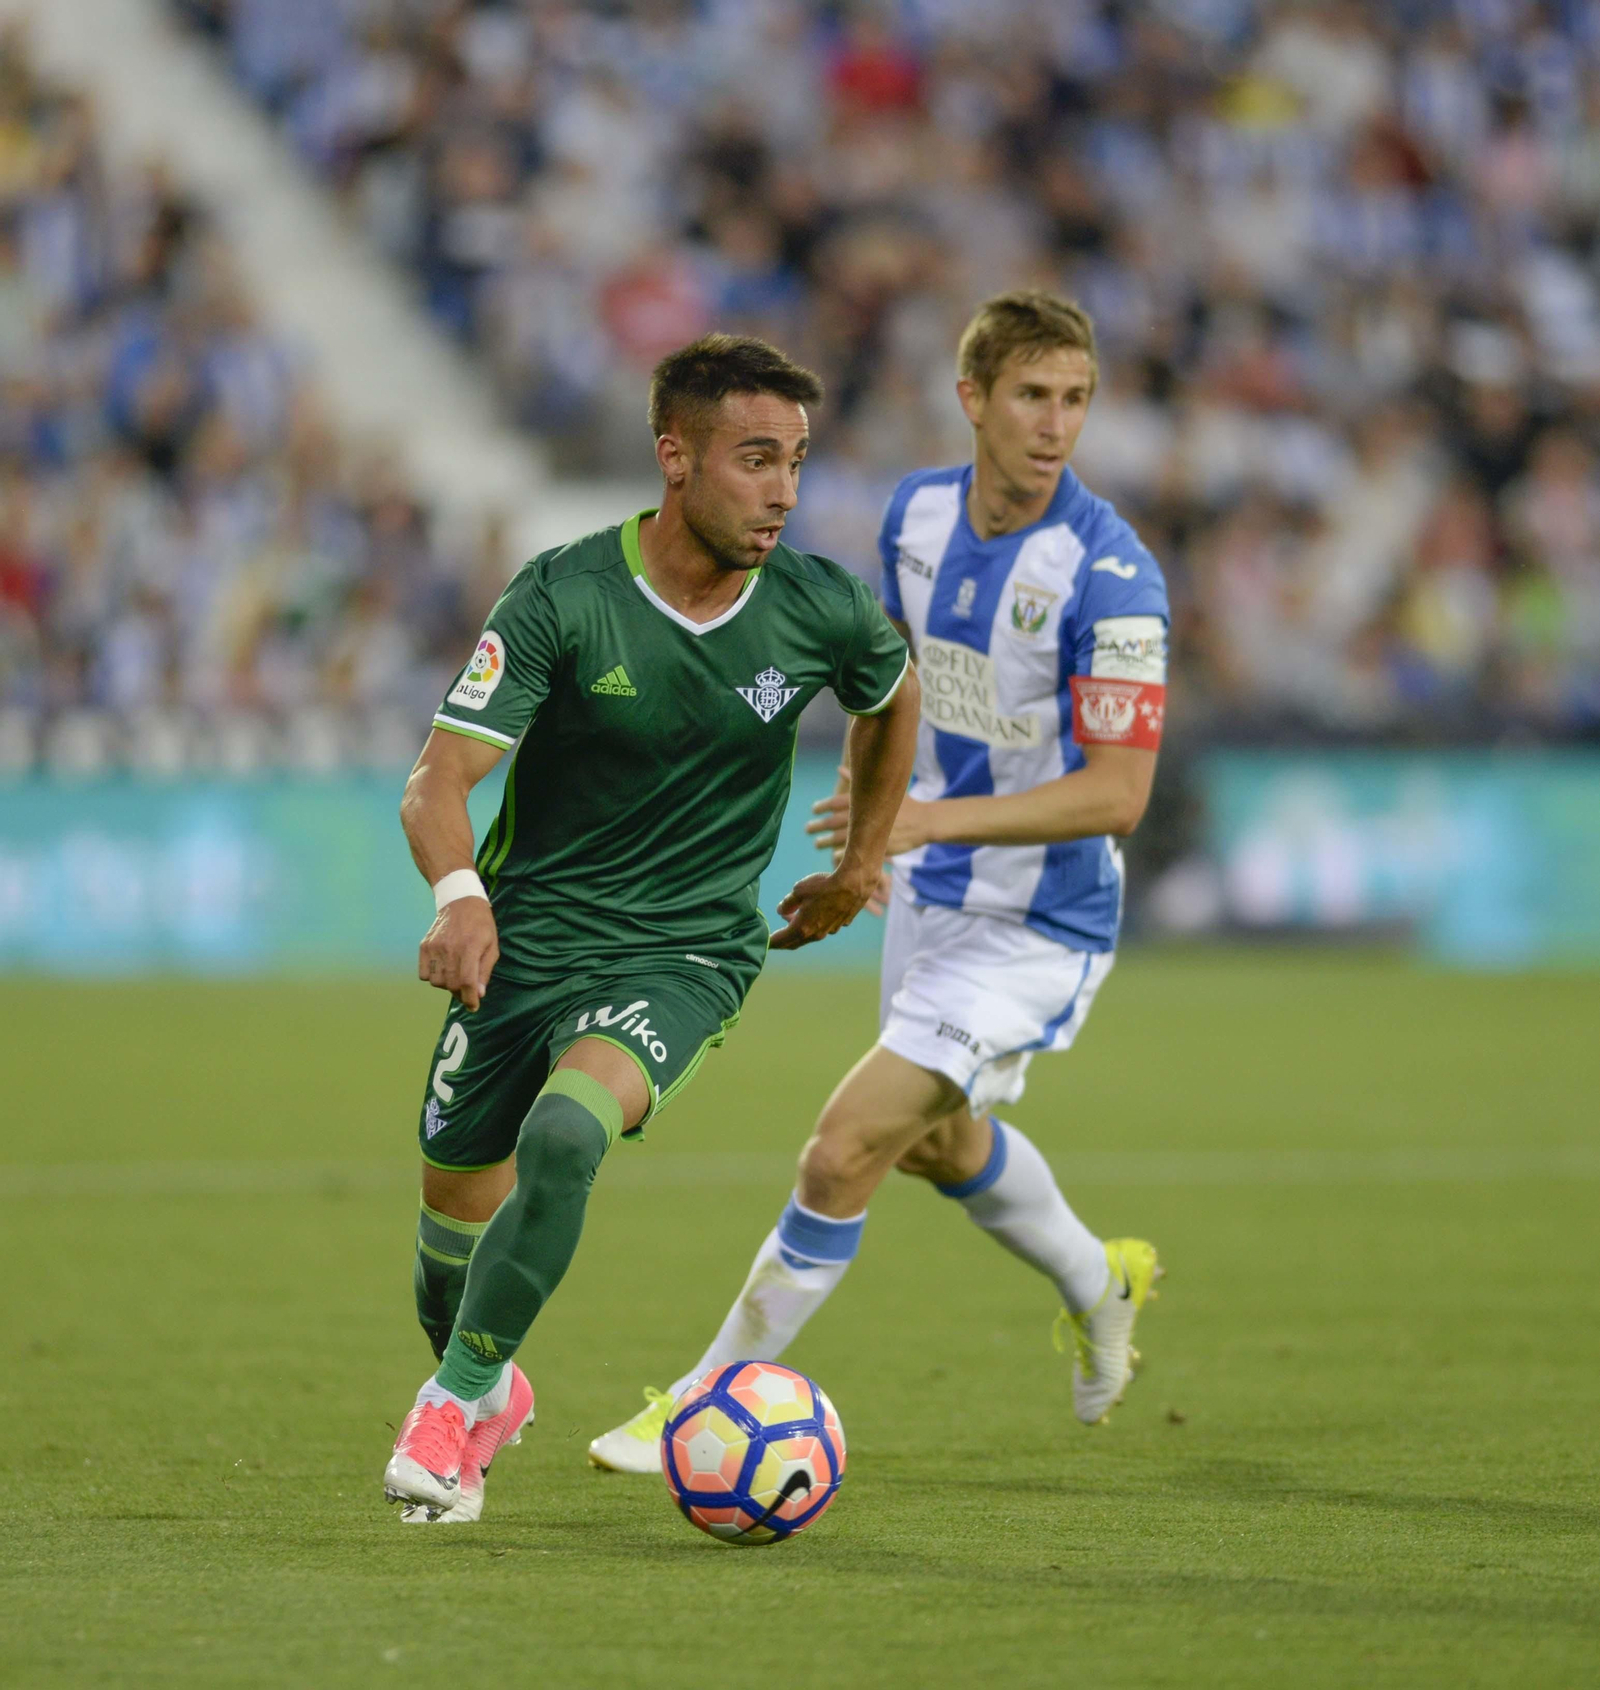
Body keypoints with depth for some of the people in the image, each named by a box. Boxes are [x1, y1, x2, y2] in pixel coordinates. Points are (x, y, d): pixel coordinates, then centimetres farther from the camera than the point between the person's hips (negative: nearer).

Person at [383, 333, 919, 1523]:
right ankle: (489, 1395, 42)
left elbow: (894, 697, 17)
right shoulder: (564, 598, -16)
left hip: (684, 953, -1)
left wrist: (859, 867, 21)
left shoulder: (822, 611, -8)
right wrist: (460, 894, -39)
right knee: (457, 1206, 9)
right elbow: (438, 780, -19)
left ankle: (457, 1403, -13)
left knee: (565, 1134, -29)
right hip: (523, 934, 1)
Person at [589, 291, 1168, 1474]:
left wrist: (935, 818, -35)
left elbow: (1117, 795, -28)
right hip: (932, 891, 8)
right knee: (941, 1140, 28)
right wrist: (874, 806, 9)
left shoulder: (1108, 574, -25)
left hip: (1039, 929, -8)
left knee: (848, 1145, -15)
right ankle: (1099, 1288, 55)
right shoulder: (919, 512, -4)